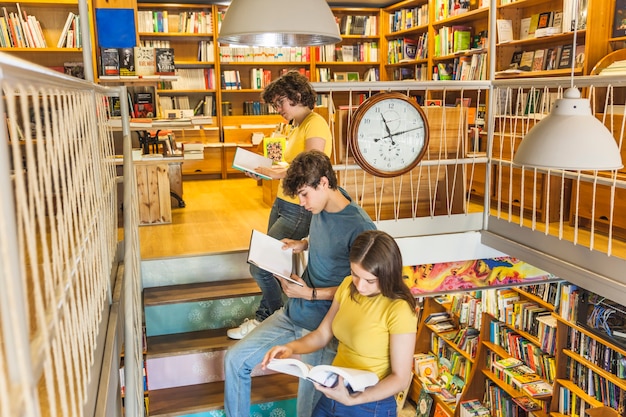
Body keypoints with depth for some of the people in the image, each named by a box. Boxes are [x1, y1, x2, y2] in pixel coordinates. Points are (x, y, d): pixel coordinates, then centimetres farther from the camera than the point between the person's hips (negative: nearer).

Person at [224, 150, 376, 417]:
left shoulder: (360, 227, -22)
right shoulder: (321, 208, 0)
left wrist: (310, 294, -19)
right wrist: (302, 244, 2)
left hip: (322, 327, -8)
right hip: (292, 314, 8)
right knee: (235, 360, 7)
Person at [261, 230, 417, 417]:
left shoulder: (399, 310, -23)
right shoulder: (348, 286, -4)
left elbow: (401, 378, -17)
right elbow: (322, 335, 4)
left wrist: (352, 400, -28)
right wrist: (291, 347, -14)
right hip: (333, 393, 6)